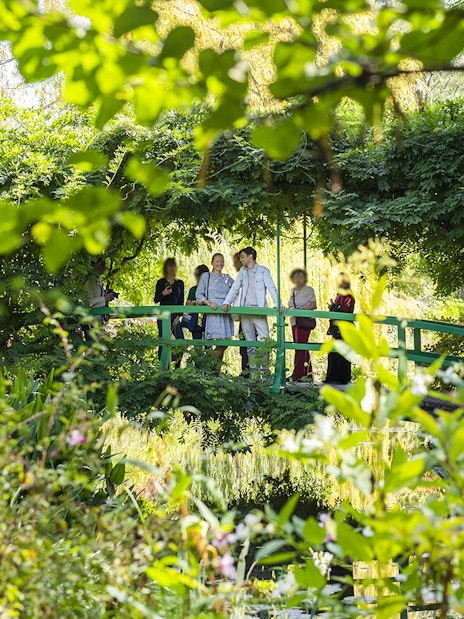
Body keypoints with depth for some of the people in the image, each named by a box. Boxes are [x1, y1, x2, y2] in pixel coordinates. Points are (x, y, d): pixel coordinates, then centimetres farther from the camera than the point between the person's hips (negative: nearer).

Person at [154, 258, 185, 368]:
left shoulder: (180, 283, 12)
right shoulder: (161, 282, 7)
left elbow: (181, 301, 10)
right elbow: (156, 300, 2)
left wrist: (178, 316, -2)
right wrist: (163, 293, -19)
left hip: (175, 315, 2)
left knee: (181, 340, -9)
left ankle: (177, 367, -2)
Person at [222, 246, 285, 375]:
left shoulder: (263, 271, 2)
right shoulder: (243, 271, 15)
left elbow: (271, 288, -5)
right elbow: (235, 288, 13)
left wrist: (278, 304, -19)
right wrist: (226, 302, -1)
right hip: (245, 310, 5)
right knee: (250, 343, 4)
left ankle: (265, 369, -6)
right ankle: (254, 371, 7)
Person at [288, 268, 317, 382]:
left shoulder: (308, 290, -1)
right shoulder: (292, 291, 18)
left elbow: (313, 305, -6)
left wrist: (301, 310, -18)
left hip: (305, 320, -7)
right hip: (294, 321, 7)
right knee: (302, 347, 6)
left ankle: (297, 374, -15)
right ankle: (308, 374, 10)